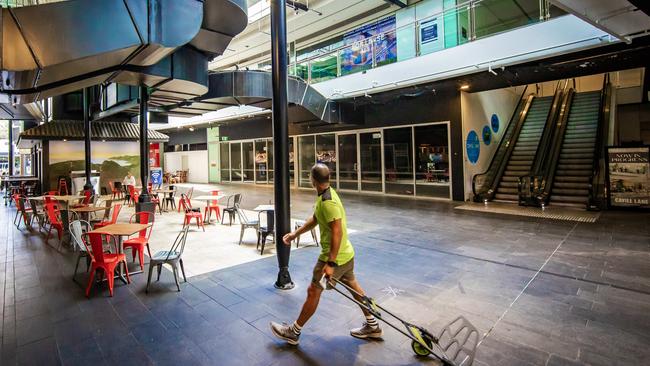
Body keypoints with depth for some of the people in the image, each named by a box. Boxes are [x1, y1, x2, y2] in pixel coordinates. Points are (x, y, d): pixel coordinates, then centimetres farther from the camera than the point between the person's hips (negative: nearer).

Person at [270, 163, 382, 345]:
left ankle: (293, 332, 24)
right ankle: (372, 326, 36)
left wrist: (331, 263, -29)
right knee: (353, 286, 21)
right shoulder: (327, 194, 4)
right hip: (346, 253, 9)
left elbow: (337, 232, -30)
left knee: (313, 291, 5)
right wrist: (295, 233, 17)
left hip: (334, 257, -9)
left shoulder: (328, 202, -26)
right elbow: (314, 219, 16)